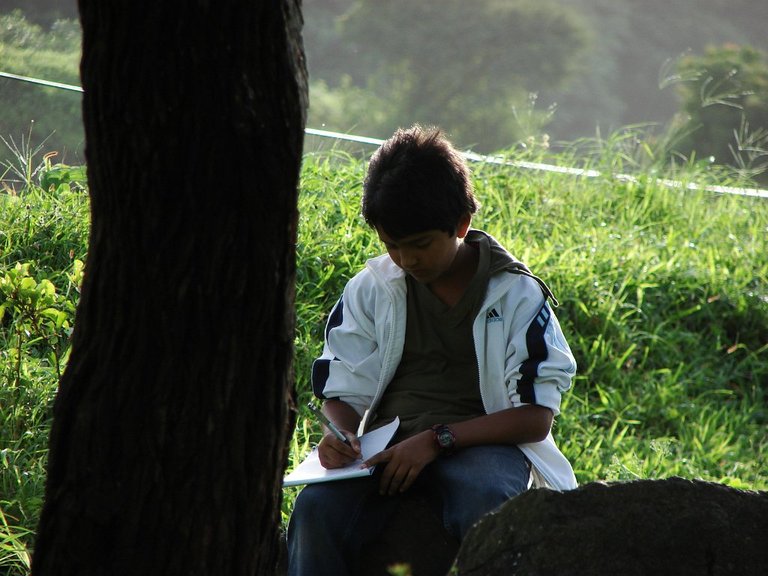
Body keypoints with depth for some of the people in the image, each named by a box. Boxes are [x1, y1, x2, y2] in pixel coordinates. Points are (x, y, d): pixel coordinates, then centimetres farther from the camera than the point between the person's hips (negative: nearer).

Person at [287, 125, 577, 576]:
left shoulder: (517, 295, 0)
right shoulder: (371, 289, 9)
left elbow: (536, 417, -5)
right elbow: (342, 391, 12)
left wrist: (437, 440, -17)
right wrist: (342, 437, -14)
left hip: (483, 442, -2)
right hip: (390, 448, 2)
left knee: (484, 507, -39)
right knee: (317, 508, -30)